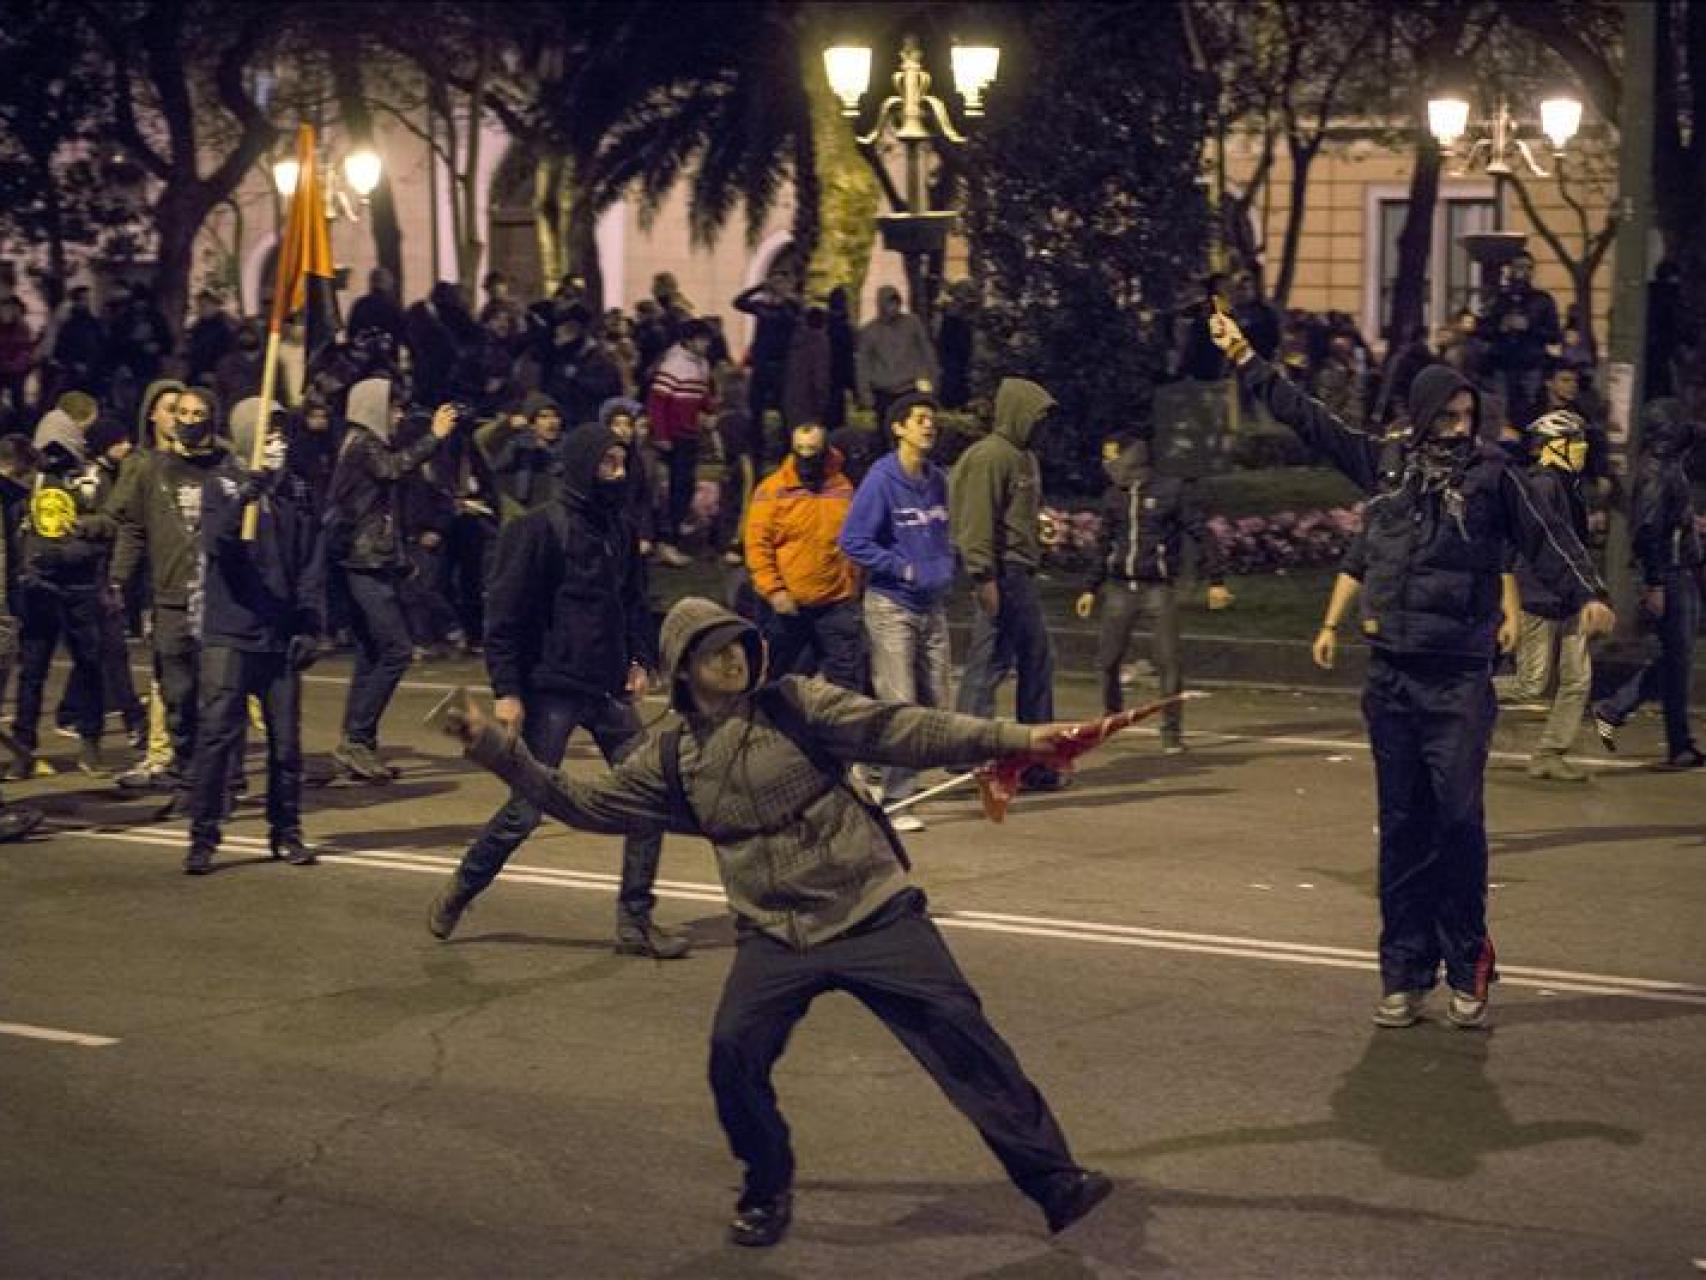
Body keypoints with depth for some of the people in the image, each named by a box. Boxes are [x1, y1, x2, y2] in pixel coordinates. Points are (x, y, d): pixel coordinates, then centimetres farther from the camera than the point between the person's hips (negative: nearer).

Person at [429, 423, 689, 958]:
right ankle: (457, 895, 20)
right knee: (526, 808, -2)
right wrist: (506, 690, -16)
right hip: (552, 692, -7)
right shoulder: (540, 529, -13)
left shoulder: (618, 527, 9)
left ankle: (636, 919, 11)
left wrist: (639, 659, 6)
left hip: (609, 691, 7)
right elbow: (506, 617, -13)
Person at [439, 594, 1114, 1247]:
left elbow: (898, 730, -7)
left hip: (874, 914, -2)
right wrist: (496, 748, 5)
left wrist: (1014, 737, -15)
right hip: (776, 937, 3)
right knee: (734, 1051, -16)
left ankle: (1055, 1182, -5)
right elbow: (585, 804, 13)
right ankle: (768, 1191, 11)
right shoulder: (672, 760, 8)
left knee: (958, 1032, -10)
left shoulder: (794, 706, -1)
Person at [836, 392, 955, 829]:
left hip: (932, 607, 7)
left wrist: (947, 567, 6)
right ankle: (895, 798, -1)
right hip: (891, 607, -7)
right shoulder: (881, 480, -13)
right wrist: (904, 569, -16)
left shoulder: (938, 480, 8)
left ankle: (878, 767, 25)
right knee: (899, 705, -8)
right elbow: (853, 541, -15)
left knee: (935, 703, 9)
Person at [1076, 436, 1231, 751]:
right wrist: (1091, 589, 17)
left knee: (1167, 661, -5)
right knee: (1107, 659, 4)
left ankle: (1172, 731, 4)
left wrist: (1215, 581, -7)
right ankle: (1110, 718, 24)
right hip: (1119, 589, 4)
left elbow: (1202, 535, -3)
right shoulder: (1113, 497, 9)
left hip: (1159, 589, -4)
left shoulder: (1172, 490, -5)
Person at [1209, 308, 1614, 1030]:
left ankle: (1467, 969, 3)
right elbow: (1305, 418, 15)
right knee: (1402, 828, 6)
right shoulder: (1384, 464, 8)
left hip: (1461, 679, -3)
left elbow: (1543, 537, -4)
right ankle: (1404, 973, 11)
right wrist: (1244, 360, 19)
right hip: (1391, 675, 3)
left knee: (1459, 820, -8)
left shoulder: (1491, 474, 1)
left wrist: (1585, 593, -20)